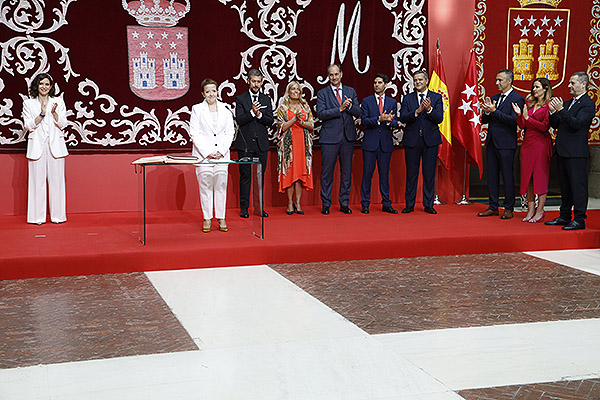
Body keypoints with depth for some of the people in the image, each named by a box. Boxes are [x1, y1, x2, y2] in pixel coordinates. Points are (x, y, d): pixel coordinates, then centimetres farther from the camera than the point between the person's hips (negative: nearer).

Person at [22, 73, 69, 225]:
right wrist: (42, 114, -13)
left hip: (55, 145, 1)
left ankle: (57, 215, 4)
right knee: (38, 180, -3)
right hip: (37, 146, -1)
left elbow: (62, 124, 3)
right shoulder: (28, 104, 9)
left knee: (56, 179, -1)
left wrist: (54, 112, -14)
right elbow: (29, 126, 0)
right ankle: (38, 216, 3)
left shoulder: (58, 102, 11)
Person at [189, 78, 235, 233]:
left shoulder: (225, 109, 9)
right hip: (203, 154, -2)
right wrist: (207, 152, -11)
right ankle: (207, 219, 8)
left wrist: (221, 151, -6)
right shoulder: (197, 109, 2)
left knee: (221, 185, 2)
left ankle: (221, 218, 10)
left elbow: (230, 132, 7)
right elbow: (194, 133, -3)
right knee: (205, 185, -1)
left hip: (222, 154, 2)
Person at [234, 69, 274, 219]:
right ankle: (244, 207, 7)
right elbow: (239, 120, -8)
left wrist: (259, 114, -13)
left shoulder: (266, 100, 11)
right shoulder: (240, 99, 2)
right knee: (245, 176, 0)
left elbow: (270, 121, 4)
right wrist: (251, 112, -21)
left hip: (262, 144, 3)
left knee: (260, 176, 6)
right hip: (245, 144, -3)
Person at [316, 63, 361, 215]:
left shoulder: (351, 92, 11)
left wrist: (350, 106, -14)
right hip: (330, 137, -3)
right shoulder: (322, 93, 2)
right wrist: (340, 108, -18)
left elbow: (358, 113, 6)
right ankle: (326, 204, 9)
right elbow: (321, 114, -11)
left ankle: (344, 203, 14)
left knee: (346, 171, 6)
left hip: (348, 136, 3)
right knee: (327, 171, 0)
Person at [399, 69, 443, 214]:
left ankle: (428, 205, 11)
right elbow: (402, 118, -6)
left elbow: (439, 119, -5)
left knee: (429, 173, 3)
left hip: (430, 140, 0)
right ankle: (409, 204, 12)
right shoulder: (407, 98, 7)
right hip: (412, 140, 1)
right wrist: (417, 111, -21)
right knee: (411, 172, 4)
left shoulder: (436, 97, 5)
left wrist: (429, 109, -23)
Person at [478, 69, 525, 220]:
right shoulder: (494, 98, 15)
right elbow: (484, 120, 14)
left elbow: (514, 120, -18)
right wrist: (487, 112, -8)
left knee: (508, 177, -1)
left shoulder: (517, 98, -7)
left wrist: (494, 111, -20)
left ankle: (508, 209, 7)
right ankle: (493, 207, 17)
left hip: (506, 144, -7)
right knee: (492, 176, 10)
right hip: (491, 143, 7)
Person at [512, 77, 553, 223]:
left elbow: (545, 126, -13)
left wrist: (528, 118, -14)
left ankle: (540, 211, 2)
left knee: (540, 176, -3)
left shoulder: (548, 105, -5)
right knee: (528, 176, 6)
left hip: (541, 143, -7)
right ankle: (531, 210, 13)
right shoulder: (529, 103, 14)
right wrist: (519, 115, -6)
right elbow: (522, 126, 11)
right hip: (527, 142, 7)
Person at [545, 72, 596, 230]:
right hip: (562, 151, 9)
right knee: (565, 186, 14)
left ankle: (579, 219, -2)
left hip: (576, 153, -9)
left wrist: (561, 110, -21)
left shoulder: (588, 104, -8)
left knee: (578, 185, -5)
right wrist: (553, 112, 0)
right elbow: (555, 125, 16)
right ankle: (564, 216, 22)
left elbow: (577, 124, -20)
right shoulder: (567, 103, 18)